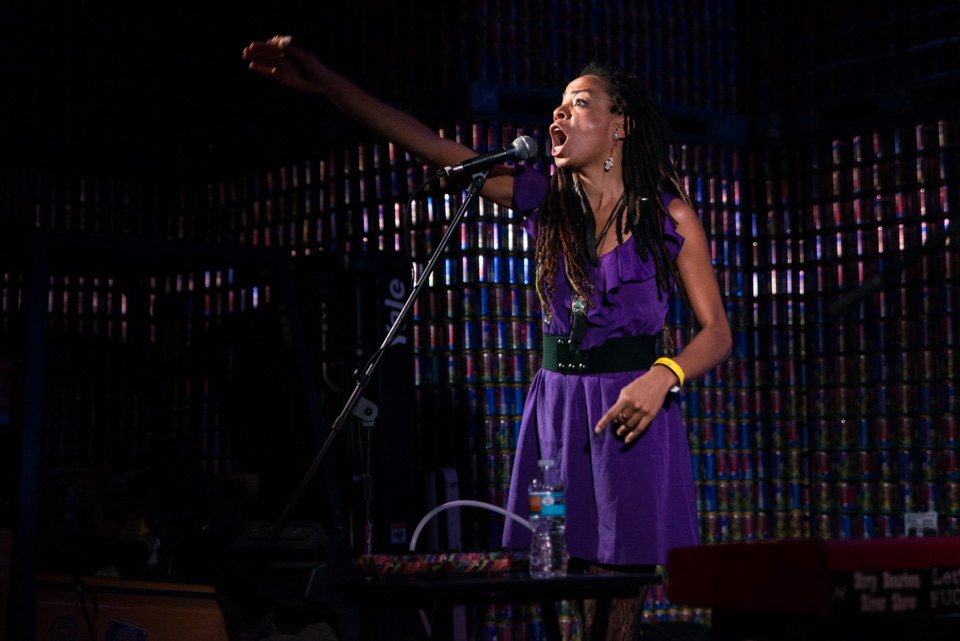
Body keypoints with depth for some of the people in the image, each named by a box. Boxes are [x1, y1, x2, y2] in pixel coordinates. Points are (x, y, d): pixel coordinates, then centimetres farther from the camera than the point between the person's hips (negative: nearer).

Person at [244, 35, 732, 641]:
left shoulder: (670, 215, 0)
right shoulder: (547, 201, 9)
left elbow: (717, 331, 0)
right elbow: (430, 145, 4)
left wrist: (663, 376, -21)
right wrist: (324, 81, -1)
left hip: (632, 411, -3)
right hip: (557, 405, 4)